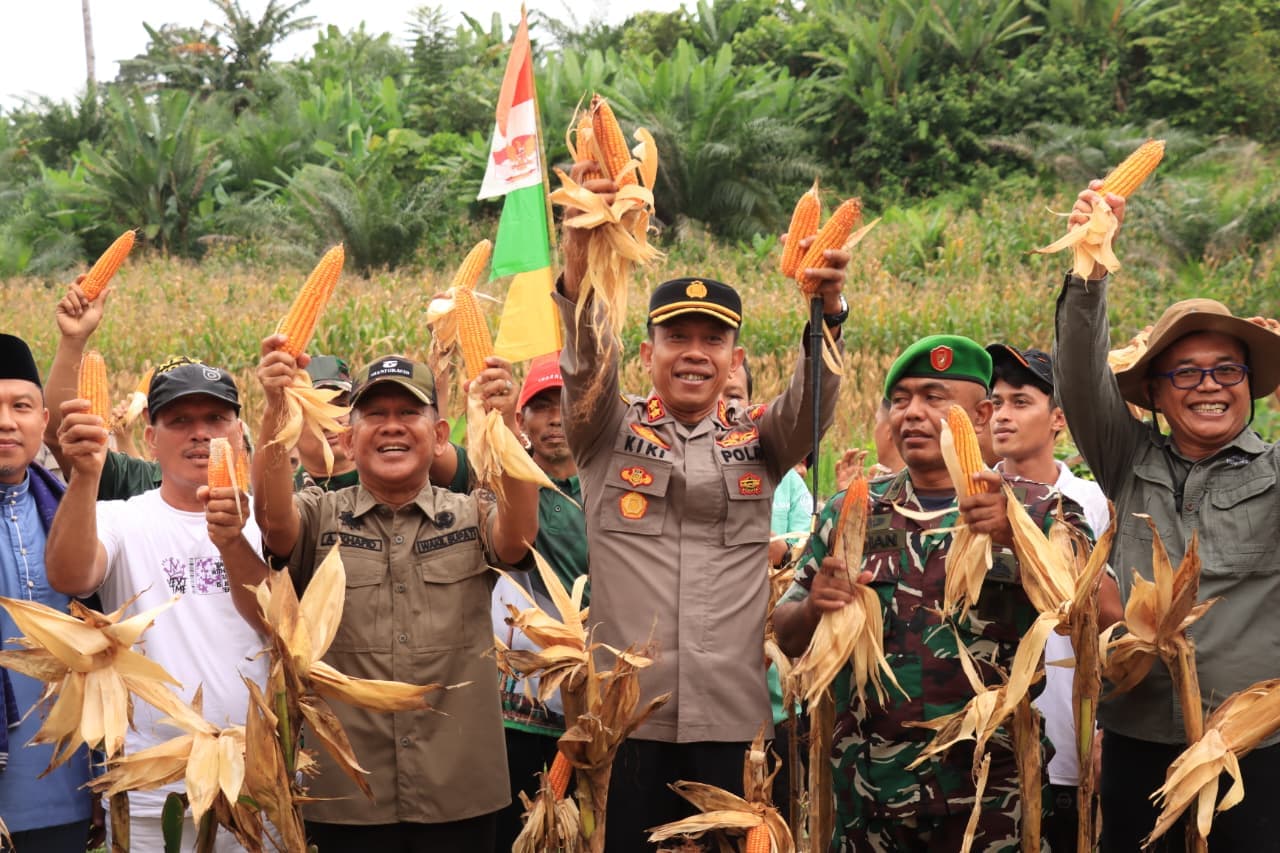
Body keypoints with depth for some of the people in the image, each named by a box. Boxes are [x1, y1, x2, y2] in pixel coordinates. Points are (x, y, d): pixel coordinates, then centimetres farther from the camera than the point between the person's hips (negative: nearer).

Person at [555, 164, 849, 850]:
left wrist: (827, 307, -28)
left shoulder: (760, 440, 10)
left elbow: (813, 397, -8)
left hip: (735, 720, 1)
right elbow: (584, 360, -10)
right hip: (628, 717, -1)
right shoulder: (609, 433, 7)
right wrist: (579, 252, -28)